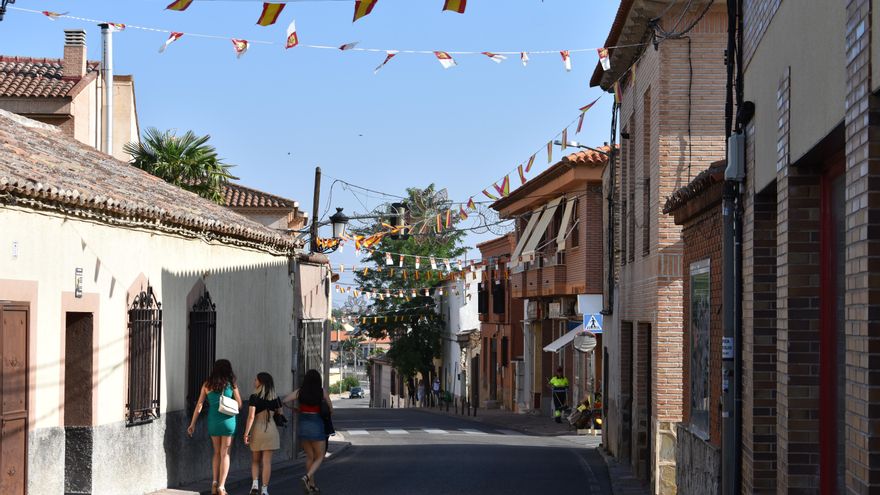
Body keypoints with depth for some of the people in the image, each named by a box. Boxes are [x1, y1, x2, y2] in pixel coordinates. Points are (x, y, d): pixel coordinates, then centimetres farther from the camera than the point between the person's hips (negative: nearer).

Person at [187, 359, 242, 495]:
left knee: (217, 452, 18)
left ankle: (215, 482, 9)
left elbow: (199, 405, 2)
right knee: (225, 454, 3)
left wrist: (193, 424, 7)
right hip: (228, 420, -2)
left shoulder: (207, 385, 3)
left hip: (213, 421, 2)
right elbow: (239, 405, 4)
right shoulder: (231, 384, -1)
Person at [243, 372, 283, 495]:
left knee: (255, 460, 15)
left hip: (257, 430, -2)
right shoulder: (275, 398, 3)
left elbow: (251, 417, -14)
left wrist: (246, 433, -11)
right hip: (271, 430, 2)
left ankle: (255, 484, 0)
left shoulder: (254, 397, -9)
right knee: (267, 461, 3)